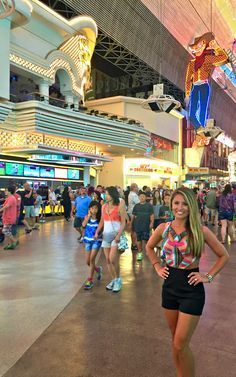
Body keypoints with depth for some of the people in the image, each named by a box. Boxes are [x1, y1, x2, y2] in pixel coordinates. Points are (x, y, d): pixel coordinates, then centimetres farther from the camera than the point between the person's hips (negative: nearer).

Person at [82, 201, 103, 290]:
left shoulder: (100, 218, -7)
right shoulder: (87, 217, 0)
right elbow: (83, 225, -17)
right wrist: (89, 215, -15)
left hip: (97, 240, -4)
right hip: (88, 240, 4)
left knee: (92, 259, -10)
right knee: (88, 262, 9)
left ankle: (90, 280, 1)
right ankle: (98, 269, 39)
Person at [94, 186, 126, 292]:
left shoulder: (120, 206, -6)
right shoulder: (104, 206, 10)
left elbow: (123, 222, -9)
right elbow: (102, 221, 15)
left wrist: (119, 235, -19)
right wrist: (97, 232, 2)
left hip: (116, 234, -6)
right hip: (106, 235, 6)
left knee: (113, 259, -12)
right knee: (108, 260, 8)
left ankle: (118, 279, 10)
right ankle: (114, 280, 24)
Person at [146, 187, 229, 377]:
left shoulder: (201, 230, -13)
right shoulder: (163, 228, -4)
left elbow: (224, 255, -2)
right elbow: (149, 247, 16)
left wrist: (208, 276, -7)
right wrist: (157, 267, 6)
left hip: (191, 290, -4)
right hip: (170, 286, 4)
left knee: (180, 344, 0)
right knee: (176, 340, 18)